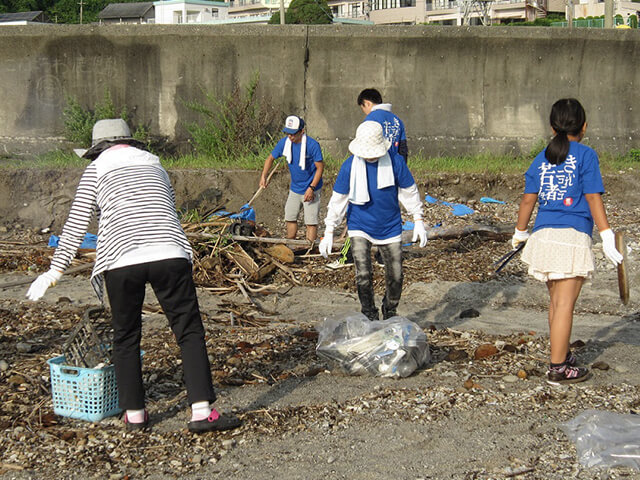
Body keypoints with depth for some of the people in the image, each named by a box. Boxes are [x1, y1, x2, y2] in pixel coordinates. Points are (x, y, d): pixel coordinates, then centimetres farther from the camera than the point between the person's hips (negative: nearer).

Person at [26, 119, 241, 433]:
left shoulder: (96, 169, 14)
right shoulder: (154, 164, 25)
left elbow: (76, 225, 10)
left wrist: (56, 270, 14)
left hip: (122, 259, -1)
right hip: (170, 253, 2)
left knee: (126, 337, 13)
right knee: (190, 331, 4)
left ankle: (134, 414, 15)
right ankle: (202, 411, -5)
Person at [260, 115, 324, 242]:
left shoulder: (312, 145, -22)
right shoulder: (284, 142, -6)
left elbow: (320, 167, -17)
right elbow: (271, 158, 7)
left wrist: (311, 188, -23)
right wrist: (263, 176, -7)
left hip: (310, 189, -6)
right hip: (294, 188, 6)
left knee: (310, 221, -7)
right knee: (290, 217, 14)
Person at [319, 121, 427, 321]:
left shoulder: (395, 162, -12)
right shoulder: (349, 167, -13)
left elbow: (409, 191, 2)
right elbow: (338, 200, -5)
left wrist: (418, 221, 3)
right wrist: (328, 232, -5)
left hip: (390, 228, 1)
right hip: (360, 228, -1)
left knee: (395, 276, 6)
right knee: (363, 275, -14)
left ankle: (390, 315, 30)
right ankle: (370, 318, 5)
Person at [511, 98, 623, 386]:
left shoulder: (542, 159, 12)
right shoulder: (585, 155, -2)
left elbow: (528, 199, 12)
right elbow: (593, 199, -8)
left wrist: (520, 232, 26)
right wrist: (607, 236, -7)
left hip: (544, 235, 6)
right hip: (573, 236, -6)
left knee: (556, 301, 18)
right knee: (565, 303, -2)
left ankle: (561, 355, 32)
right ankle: (558, 369, 1)